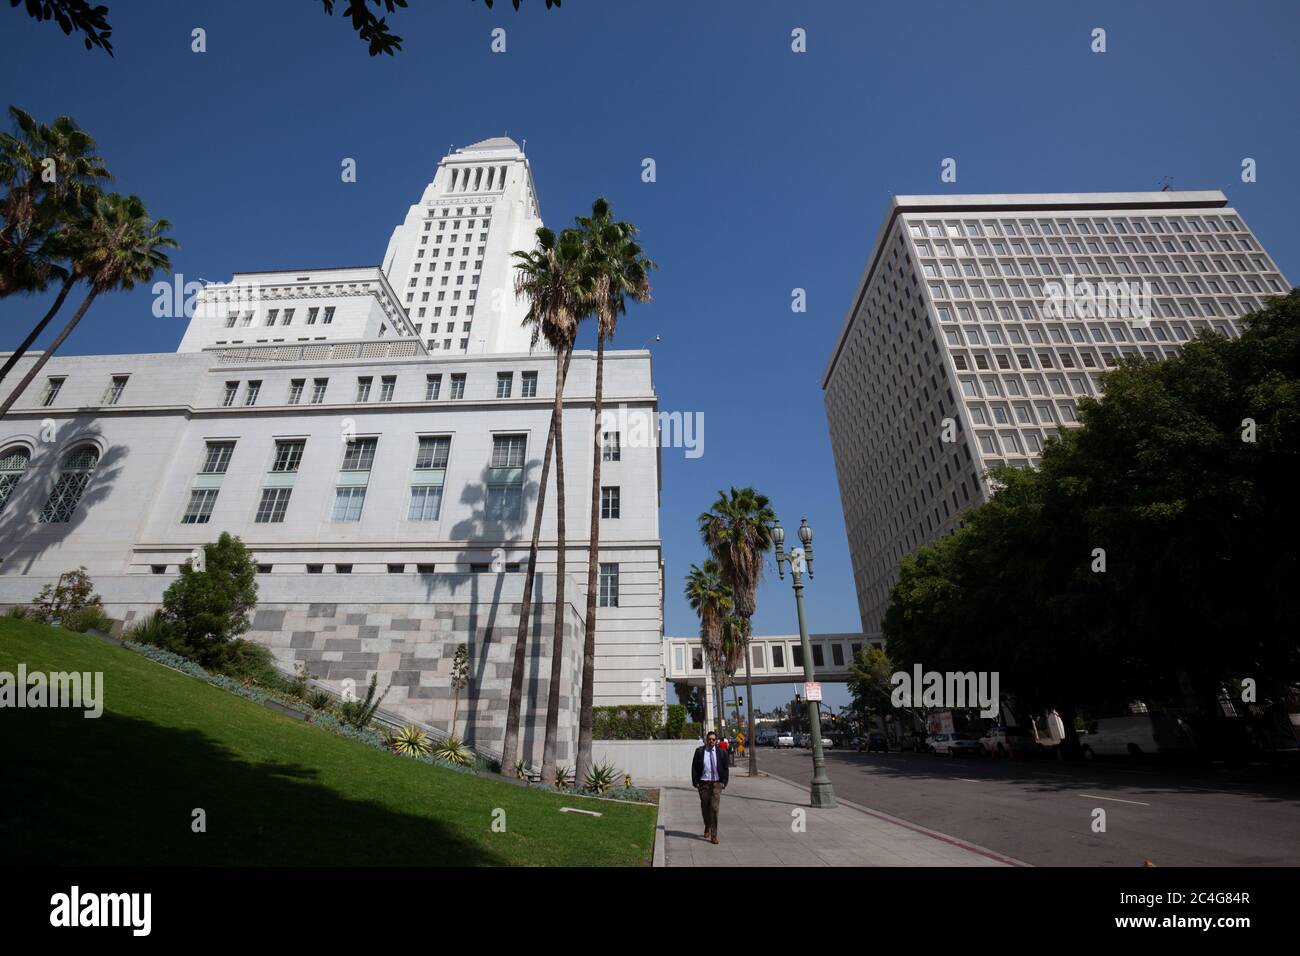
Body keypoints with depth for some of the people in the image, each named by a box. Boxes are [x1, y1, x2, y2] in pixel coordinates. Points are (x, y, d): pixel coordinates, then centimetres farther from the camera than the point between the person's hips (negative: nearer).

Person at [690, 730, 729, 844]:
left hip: (716, 783, -1)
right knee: (705, 808, 13)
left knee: (714, 808, -8)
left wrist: (724, 782, -2)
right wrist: (695, 781, -4)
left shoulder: (721, 752, 1)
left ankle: (714, 835, -2)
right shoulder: (699, 751, -1)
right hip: (703, 783, 1)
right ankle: (707, 828, 37)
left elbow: (725, 768, 6)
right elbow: (694, 767, 1)